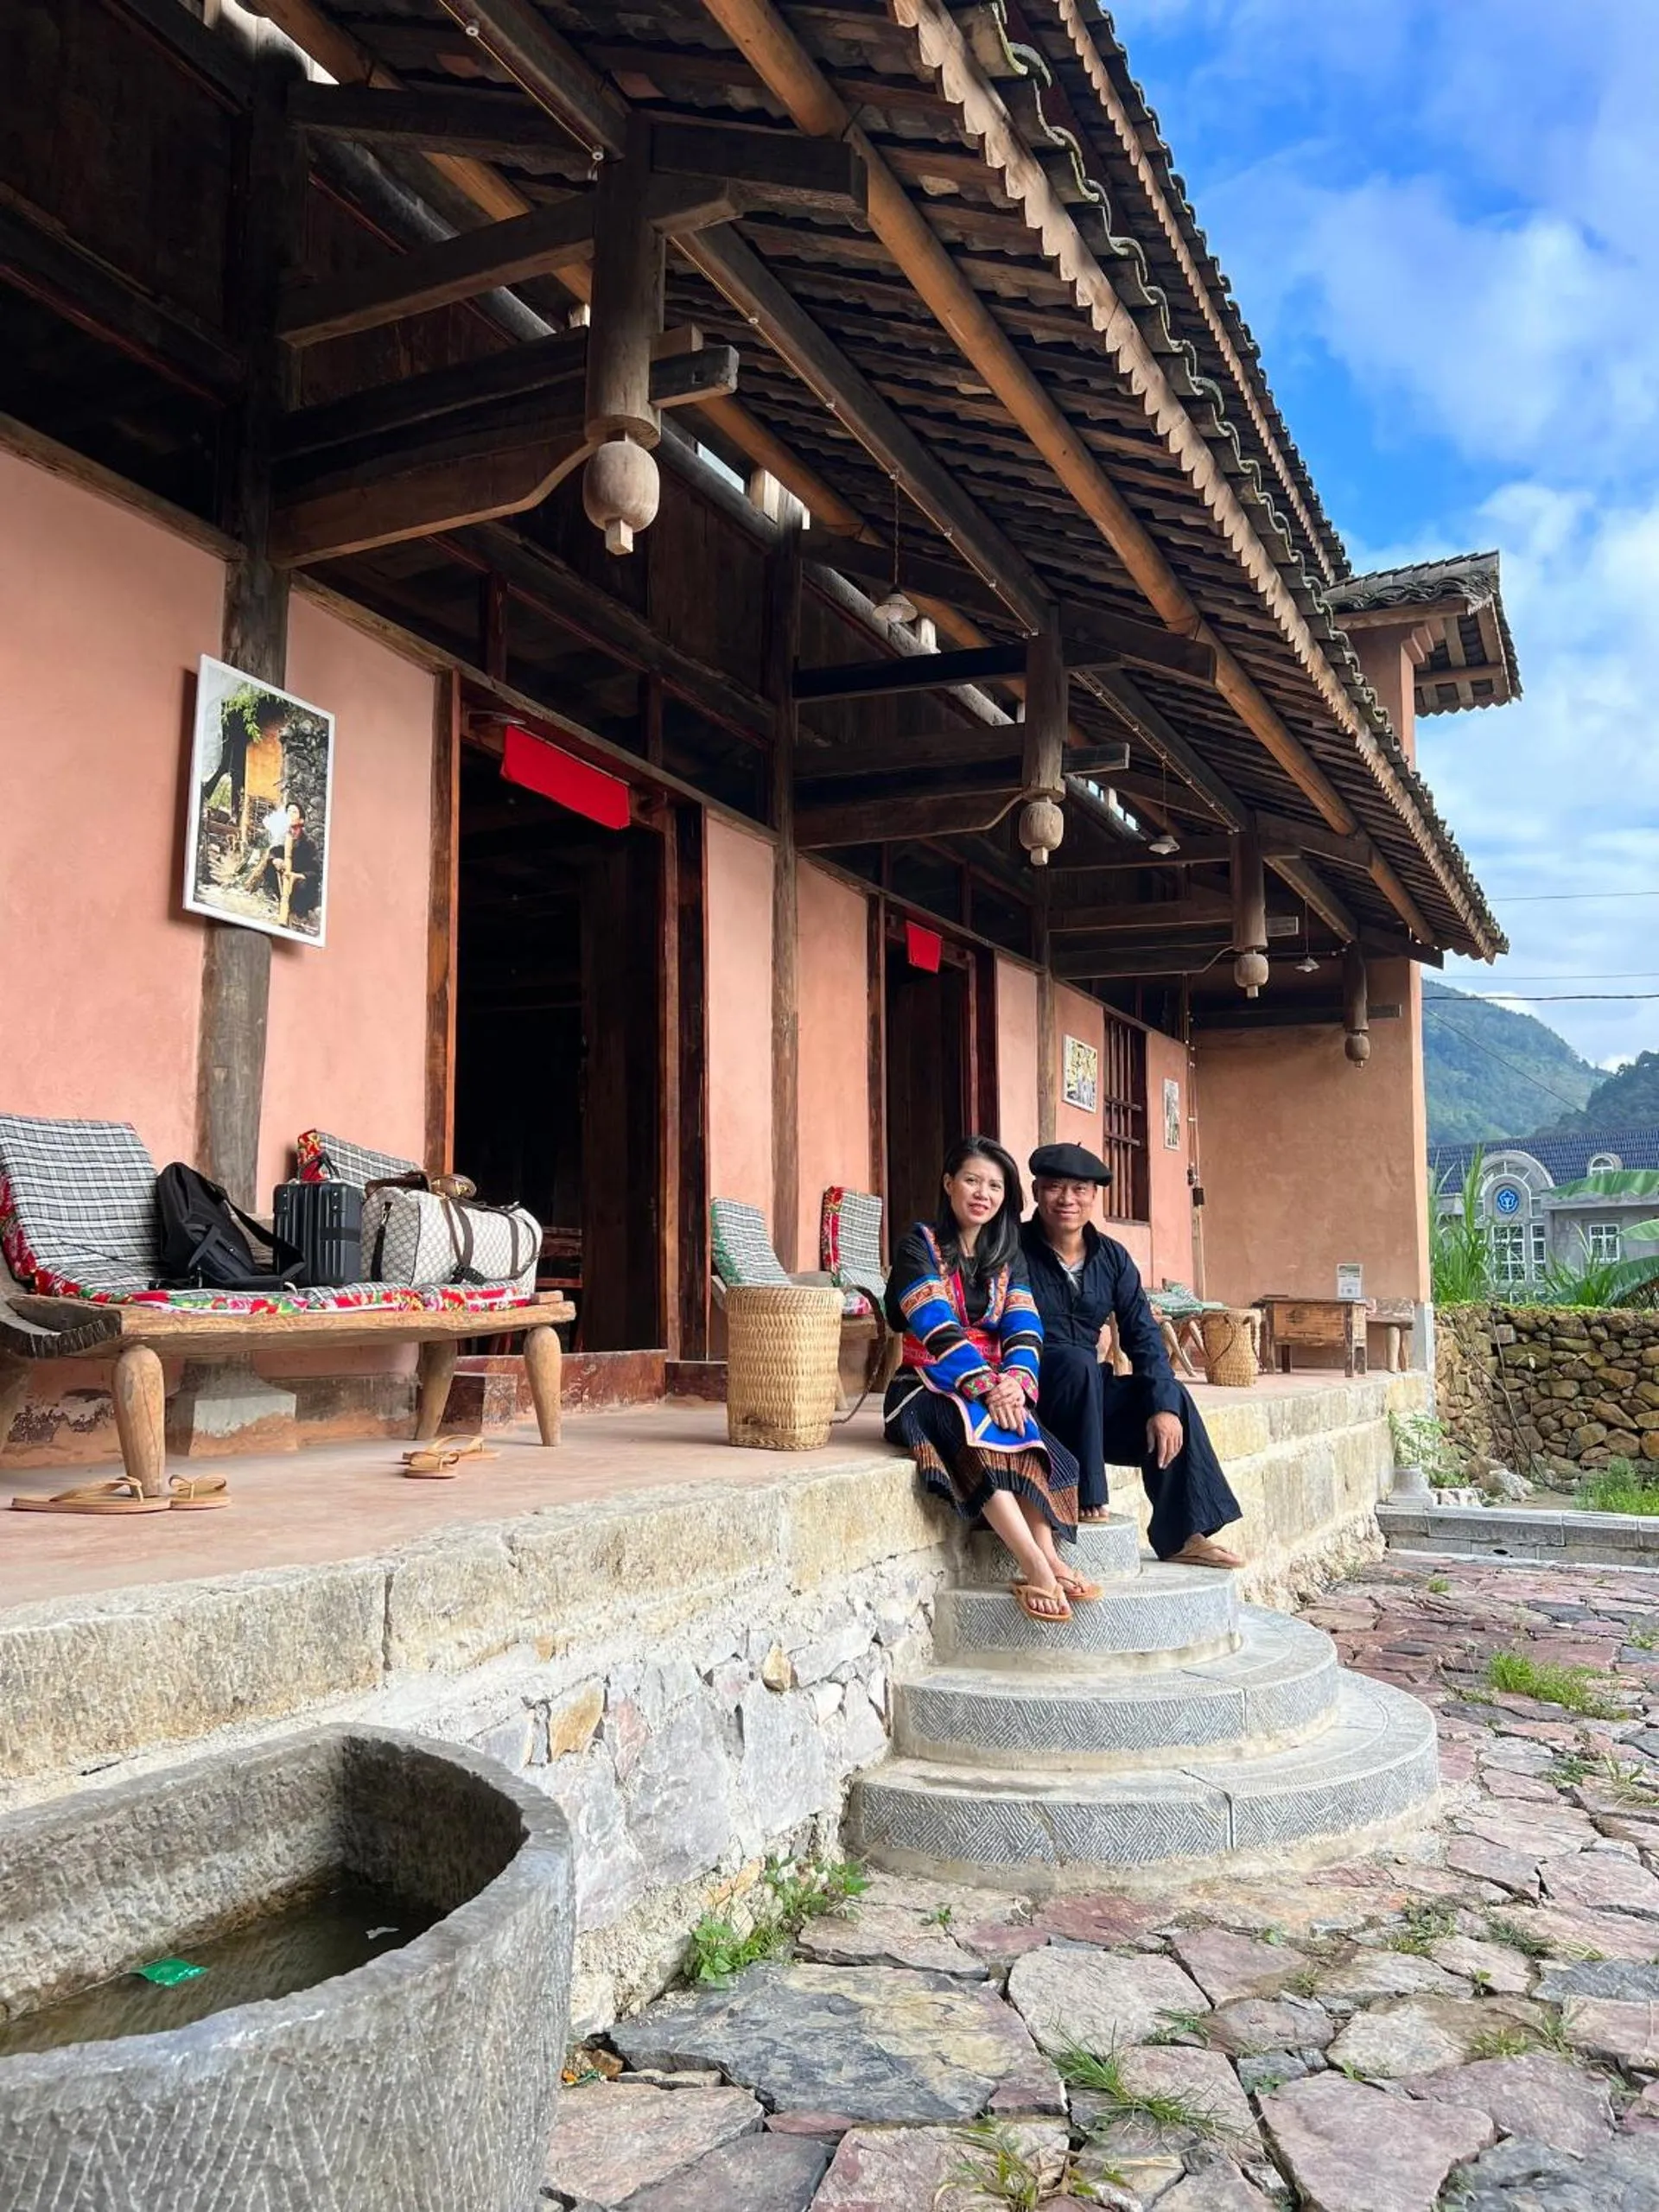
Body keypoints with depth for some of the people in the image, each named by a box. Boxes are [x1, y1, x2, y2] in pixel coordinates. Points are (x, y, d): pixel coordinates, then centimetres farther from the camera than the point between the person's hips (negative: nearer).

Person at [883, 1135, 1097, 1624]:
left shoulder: (1007, 1257, 16)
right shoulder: (919, 1245, -1)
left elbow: (1024, 1328, 0)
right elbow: (936, 1326, -15)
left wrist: (1015, 1379, -21)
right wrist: (983, 1386, -27)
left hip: (997, 1388, 4)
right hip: (928, 1389, -4)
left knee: (1022, 1433, -30)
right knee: (980, 1430, -35)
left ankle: (1045, 1559, -39)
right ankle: (1040, 1564, -42)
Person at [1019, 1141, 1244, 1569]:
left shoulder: (1111, 1258, 6)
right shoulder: (1016, 1251, -11)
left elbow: (1142, 1336, 0)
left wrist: (1164, 1405, -13)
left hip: (1089, 1392, 6)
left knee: (1173, 1399, -13)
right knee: (1077, 1362, -34)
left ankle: (1182, 1536, -6)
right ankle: (1082, 1498, -26)